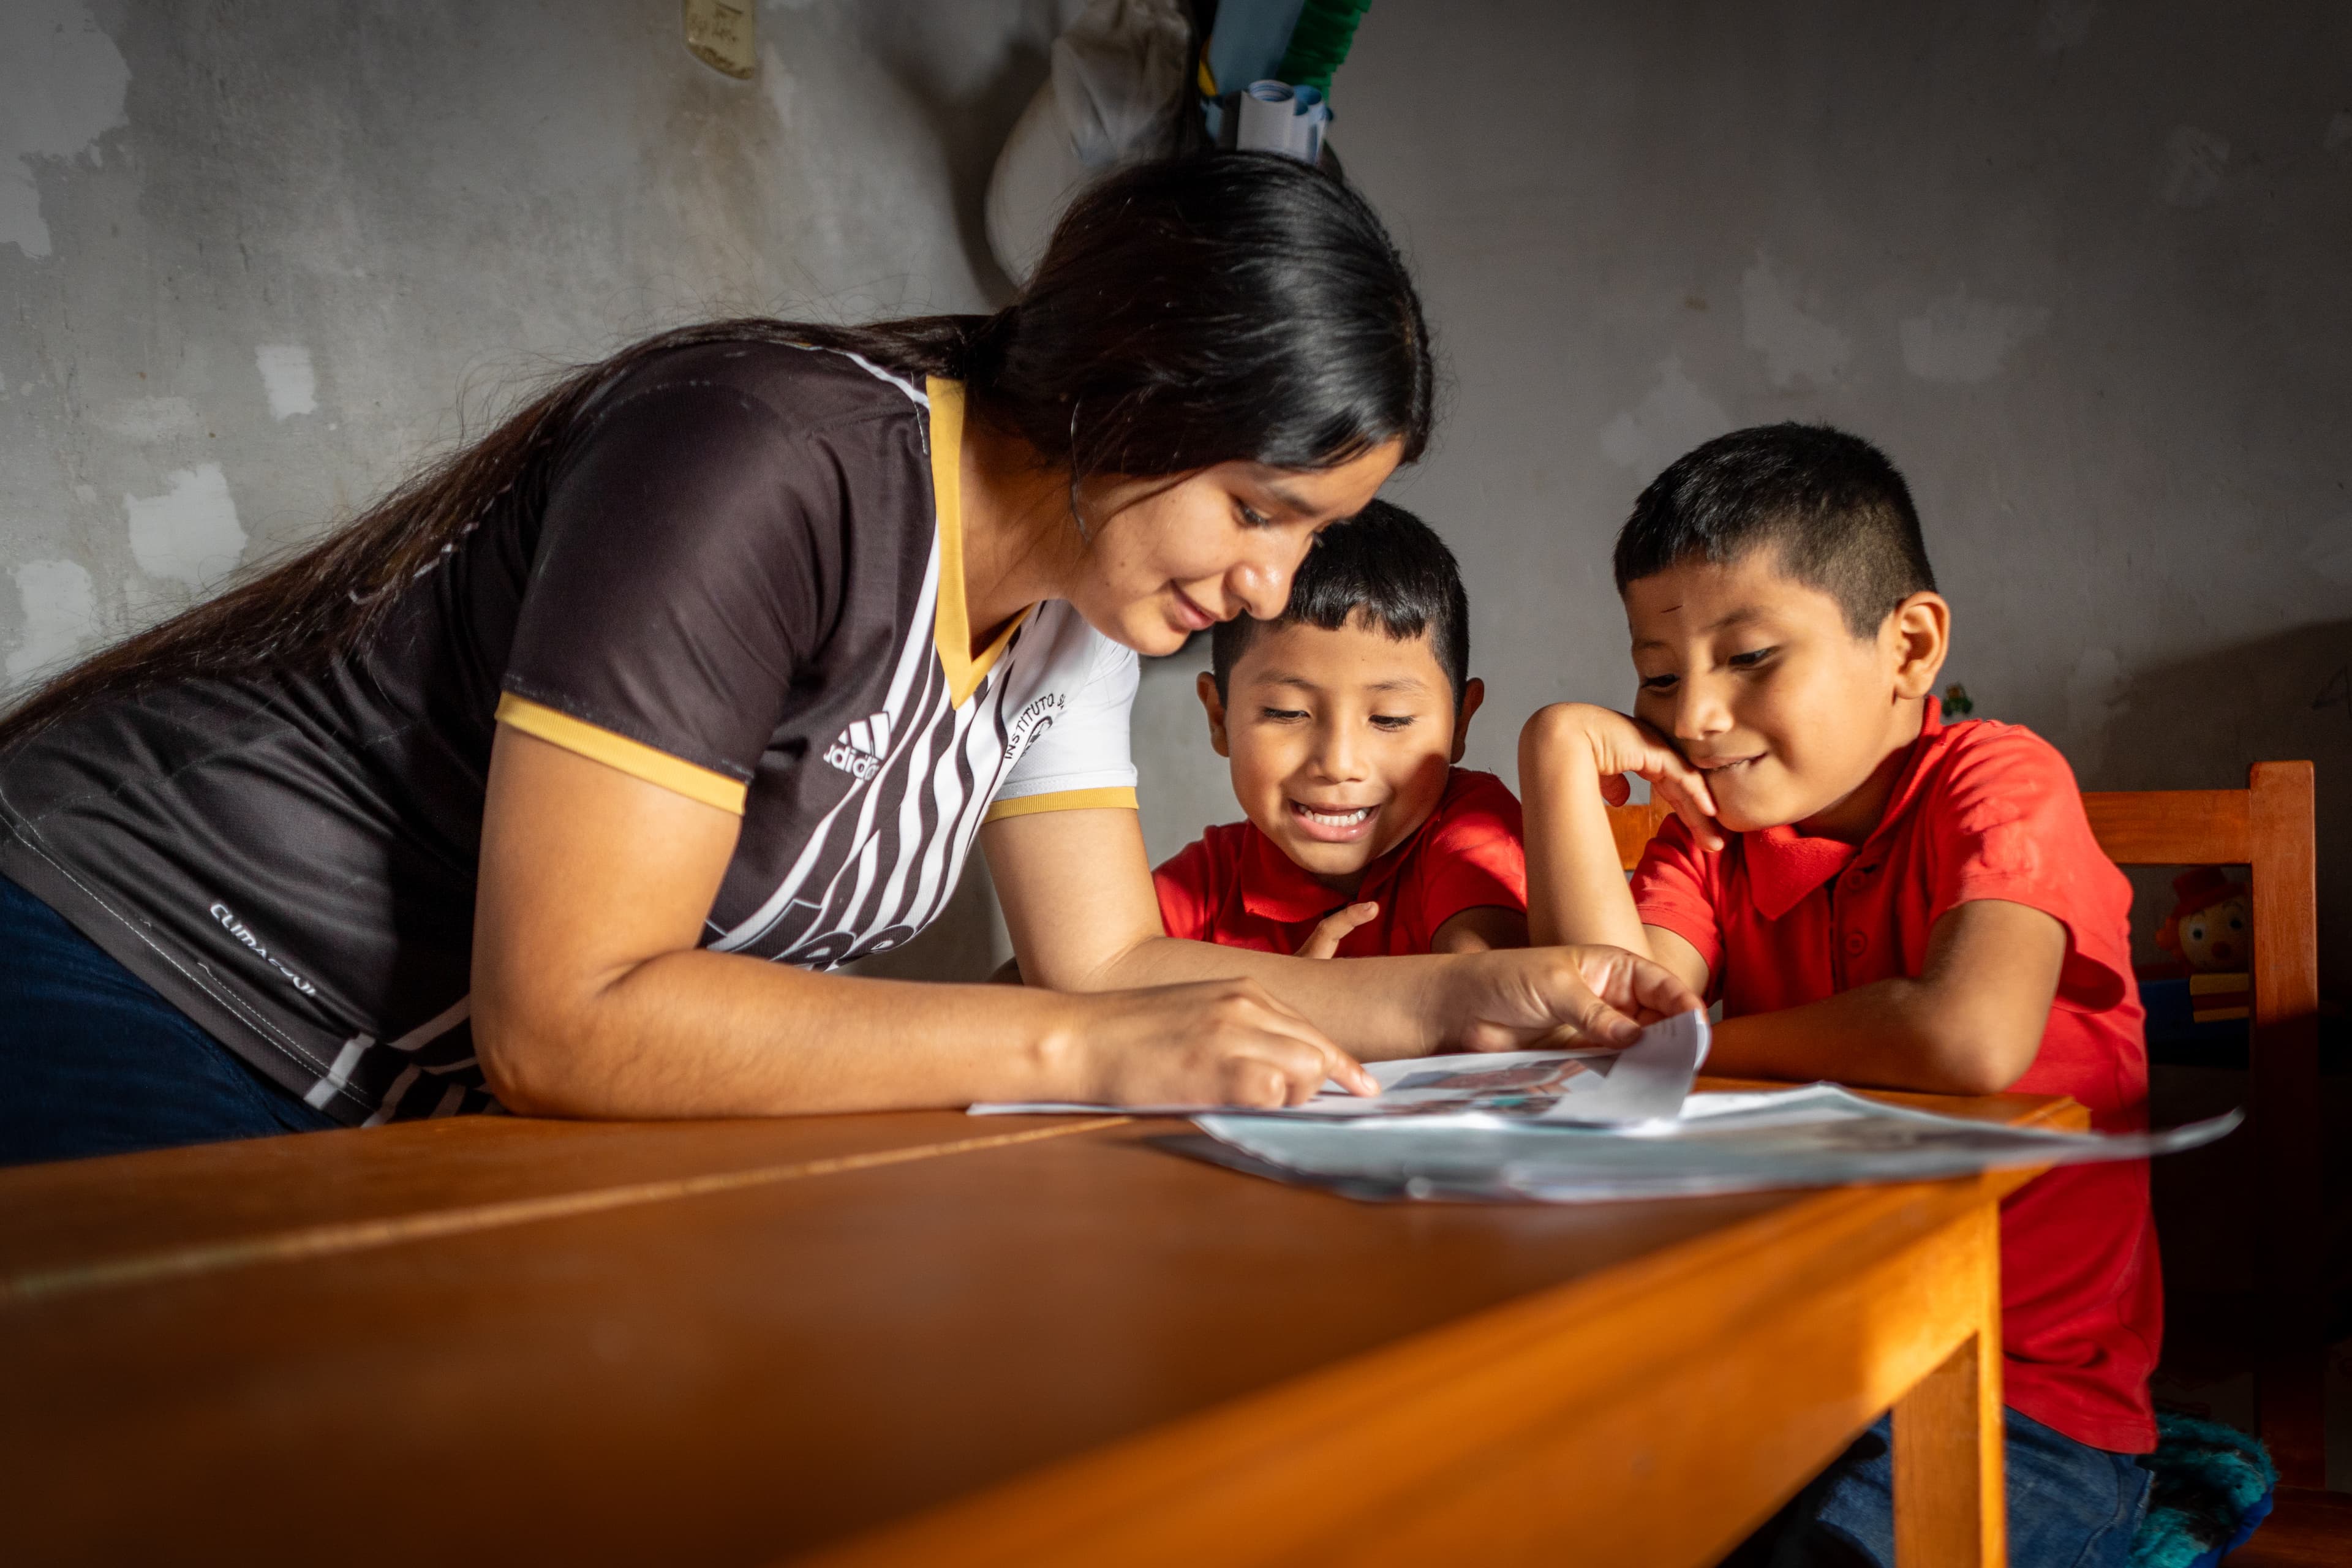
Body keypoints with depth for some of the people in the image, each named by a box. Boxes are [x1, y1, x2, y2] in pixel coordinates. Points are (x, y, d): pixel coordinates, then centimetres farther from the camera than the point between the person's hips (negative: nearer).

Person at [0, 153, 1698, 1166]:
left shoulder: (1065, 604, -1)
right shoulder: (771, 465, -29)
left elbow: (1113, 956, 1)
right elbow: (561, 1017, -32)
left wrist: (1465, 998, -11)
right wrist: (1090, 1050, -32)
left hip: (449, 1109, 8)